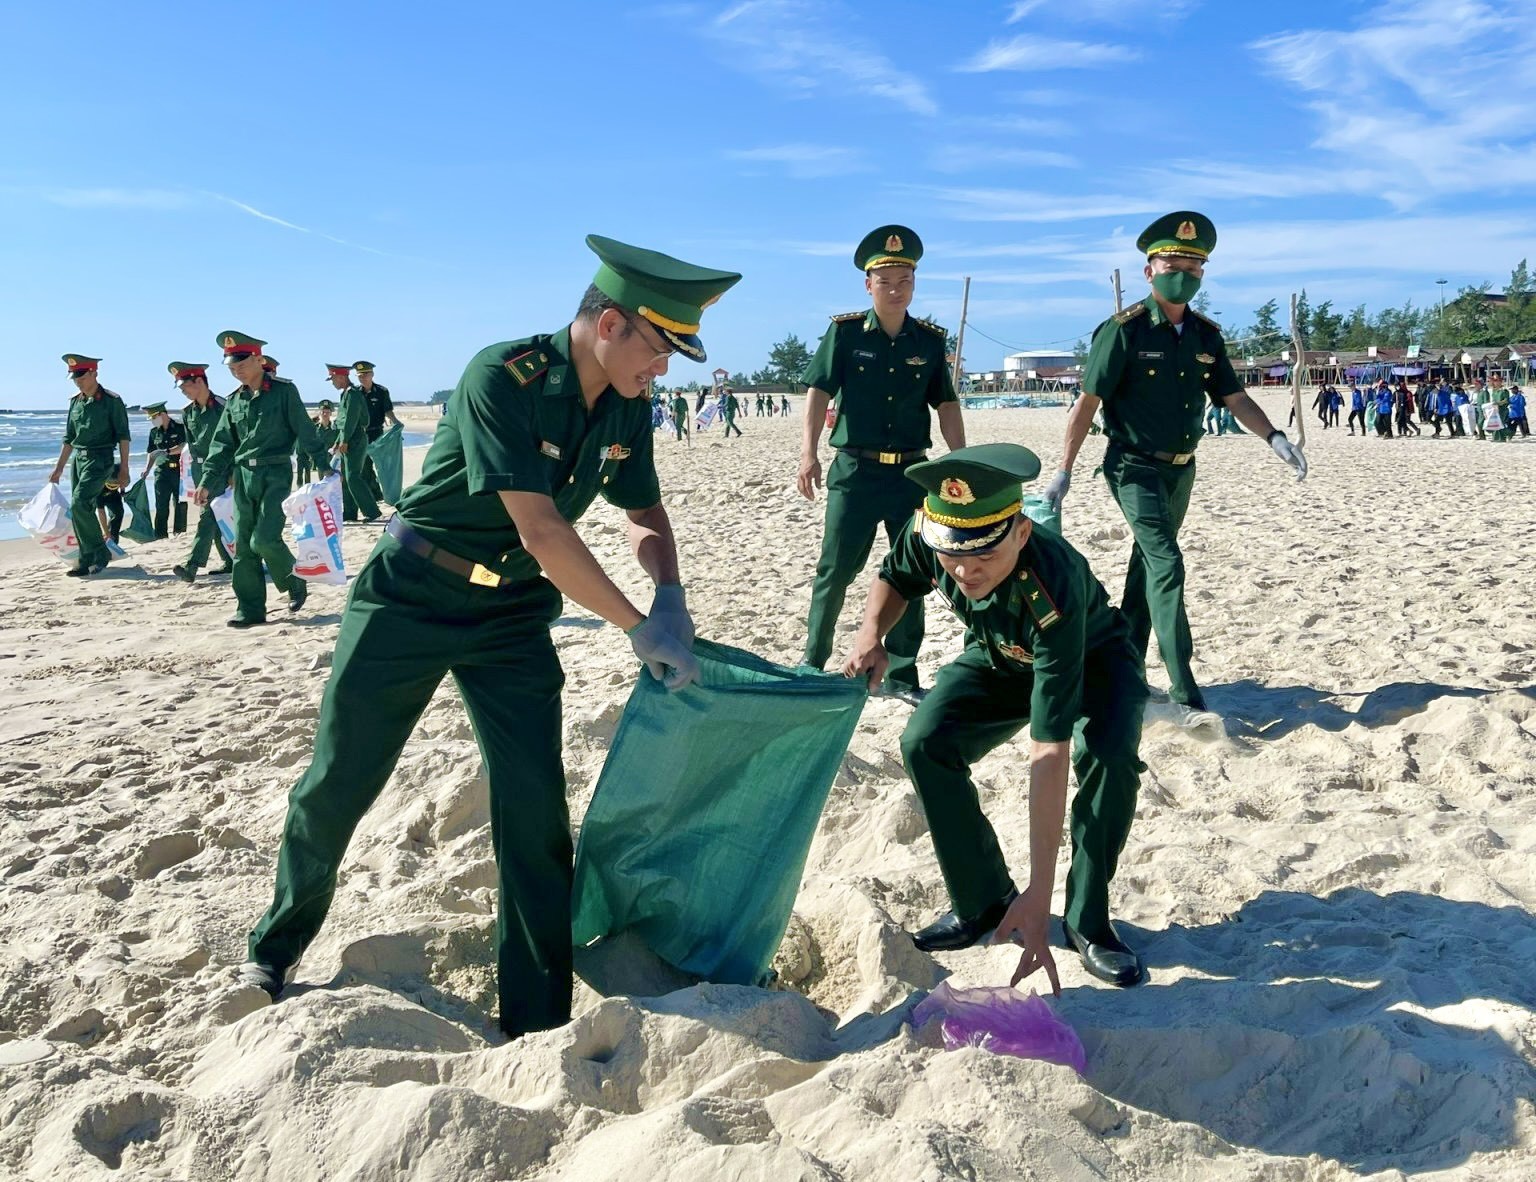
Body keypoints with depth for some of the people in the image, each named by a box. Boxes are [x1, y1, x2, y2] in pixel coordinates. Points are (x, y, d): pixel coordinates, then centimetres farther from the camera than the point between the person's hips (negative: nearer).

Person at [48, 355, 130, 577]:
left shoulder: (111, 400, -6)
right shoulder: (75, 402, 12)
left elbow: (123, 436, -7)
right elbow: (69, 438, 19)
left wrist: (123, 469, -11)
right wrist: (58, 468, 18)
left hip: (100, 459, -7)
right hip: (78, 459, 7)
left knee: (79, 504, -20)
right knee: (81, 509, 6)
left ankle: (100, 552, -8)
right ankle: (87, 559, 13)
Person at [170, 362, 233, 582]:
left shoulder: (222, 407, -10)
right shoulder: (188, 412, 9)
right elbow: (191, 443, 17)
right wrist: (198, 467, 10)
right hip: (200, 468, 7)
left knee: (208, 515, -13)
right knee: (216, 517, 10)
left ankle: (192, 566, -20)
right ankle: (230, 562, 20)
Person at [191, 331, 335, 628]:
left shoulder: (284, 391, -4)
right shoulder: (234, 401, 11)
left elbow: (305, 431, -5)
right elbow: (222, 445, 13)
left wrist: (323, 465, -11)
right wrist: (207, 483, 8)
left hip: (276, 473, -5)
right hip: (243, 475, 6)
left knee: (265, 538, -15)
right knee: (243, 546, 3)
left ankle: (295, 583, 12)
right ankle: (250, 610, 10)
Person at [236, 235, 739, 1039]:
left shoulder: (627, 411, -3)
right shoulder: (502, 378, -23)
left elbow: (643, 513, 11)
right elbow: (540, 530, -29)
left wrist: (670, 596, -9)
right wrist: (638, 628, -26)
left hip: (514, 615, 5)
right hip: (410, 601, -4)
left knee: (535, 809, -3)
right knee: (336, 784, 8)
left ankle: (538, 1023, 10)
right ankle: (276, 949, 35)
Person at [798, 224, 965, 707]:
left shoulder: (930, 340, 6)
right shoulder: (844, 331, -2)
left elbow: (946, 405, 9)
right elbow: (819, 392, -7)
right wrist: (808, 454, -18)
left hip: (912, 472, 3)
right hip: (854, 470, -3)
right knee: (835, 570, 0)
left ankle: (902, 675, 19)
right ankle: (812, 663, 17)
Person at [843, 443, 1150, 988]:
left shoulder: (1052, 590, -45)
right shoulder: (929, 532, -31)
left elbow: (1049, 751, -46)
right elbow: (895, 578, -3)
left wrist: (1038, 895, -46)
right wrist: (870, 636, -26)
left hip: (1092, 662, -4)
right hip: (999, 659, 4)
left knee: (1108, 754, -34)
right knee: (925, 742, -20)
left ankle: (1087, 918, -11)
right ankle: (982, 902, 0)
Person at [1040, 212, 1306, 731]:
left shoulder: (1206, 336, 6)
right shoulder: (1124, 331, -12)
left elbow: (1234, 397, 10)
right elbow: (1086, 402, -11)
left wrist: (1274, 438, -7)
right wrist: (1063, 472, -13)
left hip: (1181, 469, 7)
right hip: (1135, 468, -7)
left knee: (1149, 566, 15)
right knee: (1167, 565, -17)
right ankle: (1185, 697, -17)